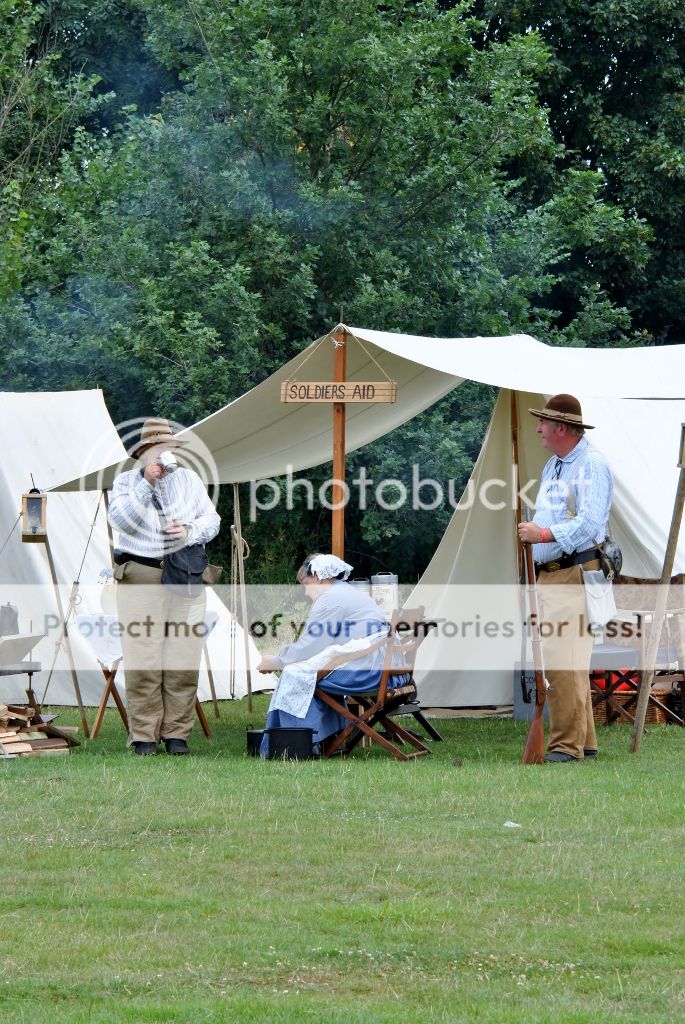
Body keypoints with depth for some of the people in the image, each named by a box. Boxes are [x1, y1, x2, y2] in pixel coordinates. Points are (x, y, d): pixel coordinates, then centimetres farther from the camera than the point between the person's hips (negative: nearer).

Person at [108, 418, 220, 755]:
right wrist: (147, 483, -16)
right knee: (143, 659, -8)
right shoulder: (126, 481, 7)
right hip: (140, 578, -3)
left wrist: (190, 531, -7)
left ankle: (177, 734, 5)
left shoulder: (190, 480, 15)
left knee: (183, 659, -2)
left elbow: (212, 521, 14)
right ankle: (143, 736, -3)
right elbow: (120, 519, -10)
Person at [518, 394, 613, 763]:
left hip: (576, 575, -10)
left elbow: (589, 522, -21)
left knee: (563, 662, -15)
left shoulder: (592, 465, -10)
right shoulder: (553, 466, 19)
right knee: (566, 662, 11)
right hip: (549, 574, 10)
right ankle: (584, 742, 16)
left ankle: (567, 745, -15)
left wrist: (544, 535, -29)